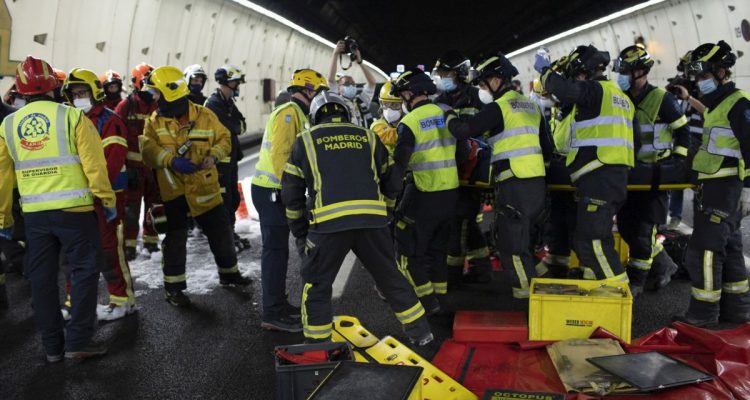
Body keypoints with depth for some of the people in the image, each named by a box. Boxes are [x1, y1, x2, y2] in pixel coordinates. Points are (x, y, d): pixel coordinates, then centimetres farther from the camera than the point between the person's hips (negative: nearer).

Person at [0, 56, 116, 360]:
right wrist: (107, 199, -2)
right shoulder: (72, 116, -6)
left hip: (34, 213, 4)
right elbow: (94, 164, -10)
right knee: (84, 271, 6)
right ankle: (78, 341, 4)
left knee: (42, 278, 12)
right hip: (73, 209, -4)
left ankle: (53, 346, 19)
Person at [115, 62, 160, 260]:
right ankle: (129, 244, 5)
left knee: (155, 205, 12)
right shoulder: (126, 106, -4)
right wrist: (123, 163, -12)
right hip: (133, 165, -4)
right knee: (131, 207, -1)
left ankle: (151, 240, 25)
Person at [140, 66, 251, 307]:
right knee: (175, 238, 3)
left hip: (204, 187, 1)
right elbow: (148, 150, -13)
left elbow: (224, 139, 3)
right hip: (172, 189, -1)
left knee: (220, 232, 12)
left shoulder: (204, 116, -3)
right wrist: (171, 160, -29)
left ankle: (229, 273, 32)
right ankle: (173, 286, 17)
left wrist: (213, 156, -16)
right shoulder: (154, 121, 0)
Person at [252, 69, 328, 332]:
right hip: (272, 191, -10)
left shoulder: (297, 114, 19)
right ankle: (273, 314, 0)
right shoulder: (288, 113, -14)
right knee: (275, 250, -6)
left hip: (277, 191, 10)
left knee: (278, 249, 16)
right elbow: (279, 155, -22)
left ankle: (278, 303, 27)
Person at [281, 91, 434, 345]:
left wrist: (300, 233, 21)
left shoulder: (305, 141, 15)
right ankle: (420, 332, 29)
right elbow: (392, 183, 20)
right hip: (373, 220, 3)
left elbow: (291, 193, 13)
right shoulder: (368, 137, 19)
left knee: (317, 286, 13)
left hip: (328, 222, -2)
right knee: (390, 277, 19)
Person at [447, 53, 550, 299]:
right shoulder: (531, 106, 16)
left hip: (514, 185, -8)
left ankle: (528, 294, 4)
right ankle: (532, 283, 25)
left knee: (512, 242, 0)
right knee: (522, 237, 18)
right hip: (536, 182, 8)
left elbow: (463, 131, -14)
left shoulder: (499, 107, -9)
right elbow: (547, 147, 19)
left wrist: (449, 117, 5)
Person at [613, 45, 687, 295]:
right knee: (625, 223, 7)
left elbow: (683, 132, -7)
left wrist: (678, 162, -12)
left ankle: (636, 279, 5)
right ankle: (663, 264, 24)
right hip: (632, 171, 7)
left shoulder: (662, 99, -12)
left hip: (656, 172, -7)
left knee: (644, 228, -5)